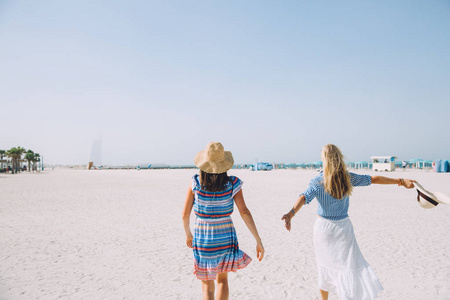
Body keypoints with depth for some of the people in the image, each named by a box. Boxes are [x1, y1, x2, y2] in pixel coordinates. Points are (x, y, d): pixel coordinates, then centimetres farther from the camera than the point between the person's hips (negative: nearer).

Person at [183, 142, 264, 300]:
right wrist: (258, 240, -10)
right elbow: (244, 212, -15)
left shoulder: (196, 183, -10)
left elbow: (185, 214, -6)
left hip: (202, 239, 0)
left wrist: (188, 234, 12)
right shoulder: (232, 184, -11)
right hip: (225, 238, 0)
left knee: (207, 286, 17)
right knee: (222, 278, 25)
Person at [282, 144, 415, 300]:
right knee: (351, 266, 8)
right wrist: (401, 181, 15)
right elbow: (374, 179, 5)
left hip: (324, 227, -1)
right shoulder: (348, 178, -4)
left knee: (325, 266, 14)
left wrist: (291, 213, -43)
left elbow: (304, 197, -29)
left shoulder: (317, 182, -12)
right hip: (343, 227, 1)